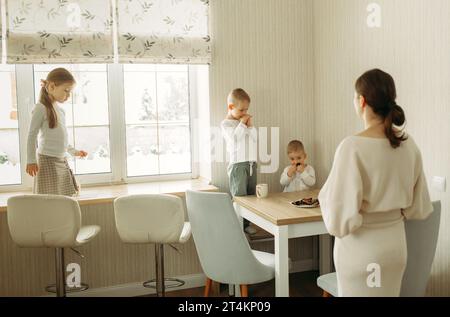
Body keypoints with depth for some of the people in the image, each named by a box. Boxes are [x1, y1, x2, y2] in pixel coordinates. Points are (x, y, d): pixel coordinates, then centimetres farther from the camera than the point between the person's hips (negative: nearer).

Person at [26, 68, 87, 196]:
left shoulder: (60, 110, 14)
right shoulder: (41, 108, -9)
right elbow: (32, 136, -10)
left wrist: (73, 151, 29)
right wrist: (31, 160, -14)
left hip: (62, 161, 8)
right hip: (47, 161, -8)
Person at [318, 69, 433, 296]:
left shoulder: (353, 147, -22)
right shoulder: (409, 145, -3)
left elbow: (341, 220, -23)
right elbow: (418, 208, 5)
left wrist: (326, 194, -6)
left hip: (361, 248, -5)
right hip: (396, 243, 6)